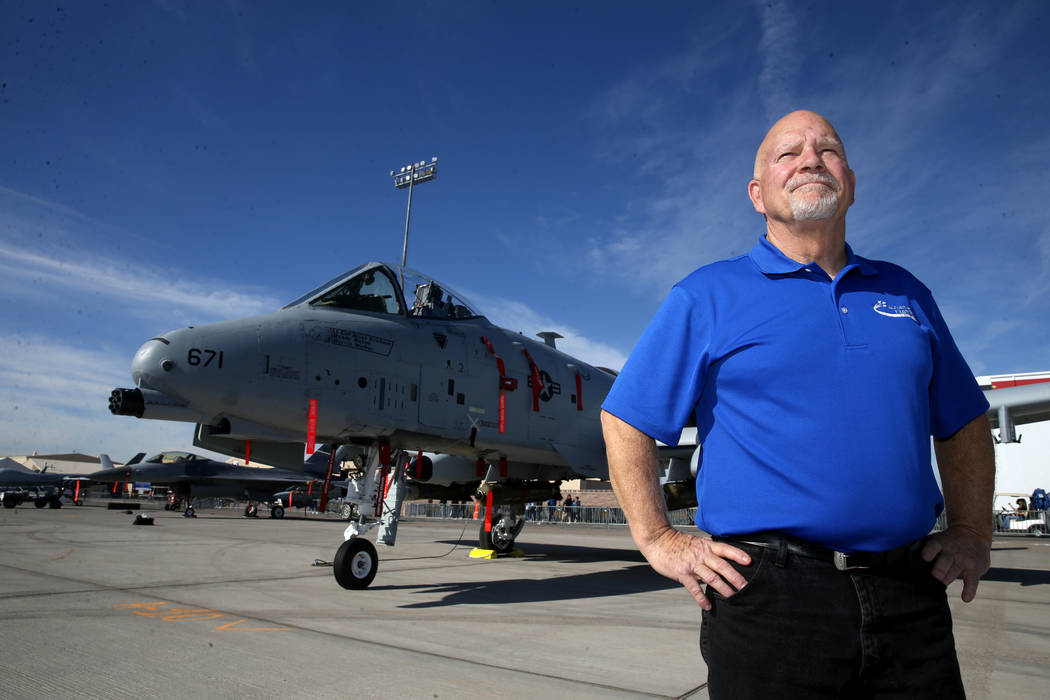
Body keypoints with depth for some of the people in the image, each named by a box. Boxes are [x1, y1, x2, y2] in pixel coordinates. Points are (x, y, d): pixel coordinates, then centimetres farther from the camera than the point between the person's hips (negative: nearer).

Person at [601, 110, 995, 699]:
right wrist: (658, 540, -5)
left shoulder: (906, 294, 14)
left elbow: (964, 424, 22)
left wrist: (972, 535, 14)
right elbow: (624, 422, -1)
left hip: (910, 597, 5)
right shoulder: (707, 297, -1)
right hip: (767, 597, -4)